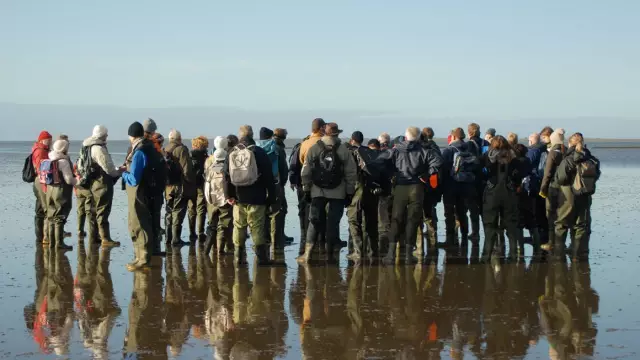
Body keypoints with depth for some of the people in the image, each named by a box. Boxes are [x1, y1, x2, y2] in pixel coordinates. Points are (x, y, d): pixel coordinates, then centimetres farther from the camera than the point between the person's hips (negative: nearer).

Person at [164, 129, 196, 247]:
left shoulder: (165, 151, 5)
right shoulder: (181, 150, -12)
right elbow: (187, 170, -15)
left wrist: (165, 183, 15)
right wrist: (191, 184, -4)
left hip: (168, 187, 6)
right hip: (180, 186, -6)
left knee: (169, 213, 15)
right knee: (178, 213, -2)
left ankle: (169, 238, 20)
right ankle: (176, 239, -3)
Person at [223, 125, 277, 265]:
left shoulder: (231, 154, 6)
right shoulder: (260, 153, -5)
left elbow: (226, 177, 4)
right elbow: (269, 178, -5)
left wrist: (228, 195, 5)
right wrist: (272, 199, -1)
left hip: (238, 198, 3)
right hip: (256, 199, -3)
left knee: (239, 227, 9)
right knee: (257, 228, -2)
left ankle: (238, 257, 10)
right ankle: (261, 257, -4)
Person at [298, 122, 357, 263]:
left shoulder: (313, 149, 1)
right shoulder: (344, 151, -1)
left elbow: (306, 172, 2)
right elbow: (351, 173, -1)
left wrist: (306, 190, 9)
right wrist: (350, 193, 6)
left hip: (318, 192, 1)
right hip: (338, 193, -1)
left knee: (314, 221, 5)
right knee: (333, 223, 5)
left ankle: (307, 253, -1)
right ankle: (330, 253, 6)